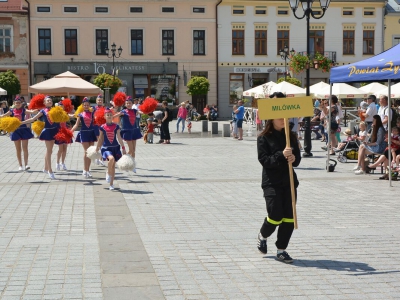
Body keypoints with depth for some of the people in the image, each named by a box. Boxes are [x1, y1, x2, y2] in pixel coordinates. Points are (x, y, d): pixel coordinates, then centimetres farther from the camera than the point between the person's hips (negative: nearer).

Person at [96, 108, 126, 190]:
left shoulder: (116, 126, 0)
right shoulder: (102, 127, -1)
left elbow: (119, 138, 1)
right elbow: (100, 139, 10)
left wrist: (123, 148, -2)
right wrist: (97, 148, 16)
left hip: (115, 147, 2)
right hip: (106, 148, -2)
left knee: (113, 165, 6)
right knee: (111, 159, -31)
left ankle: (111, 184, 18)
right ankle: (108, 173, -4)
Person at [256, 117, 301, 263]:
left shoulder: (290, 136, 9)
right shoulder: (263, 138, -5)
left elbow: (298, 156, 9)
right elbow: (264, 160, -12)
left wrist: (293, 159, -14)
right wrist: (281, 155, -25)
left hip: (289, 181, 5)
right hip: (272, 182, -5)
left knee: (289, 217, 1)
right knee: (275, 216, -8)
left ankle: (281, 250, 13)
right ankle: (262, 236, 24)